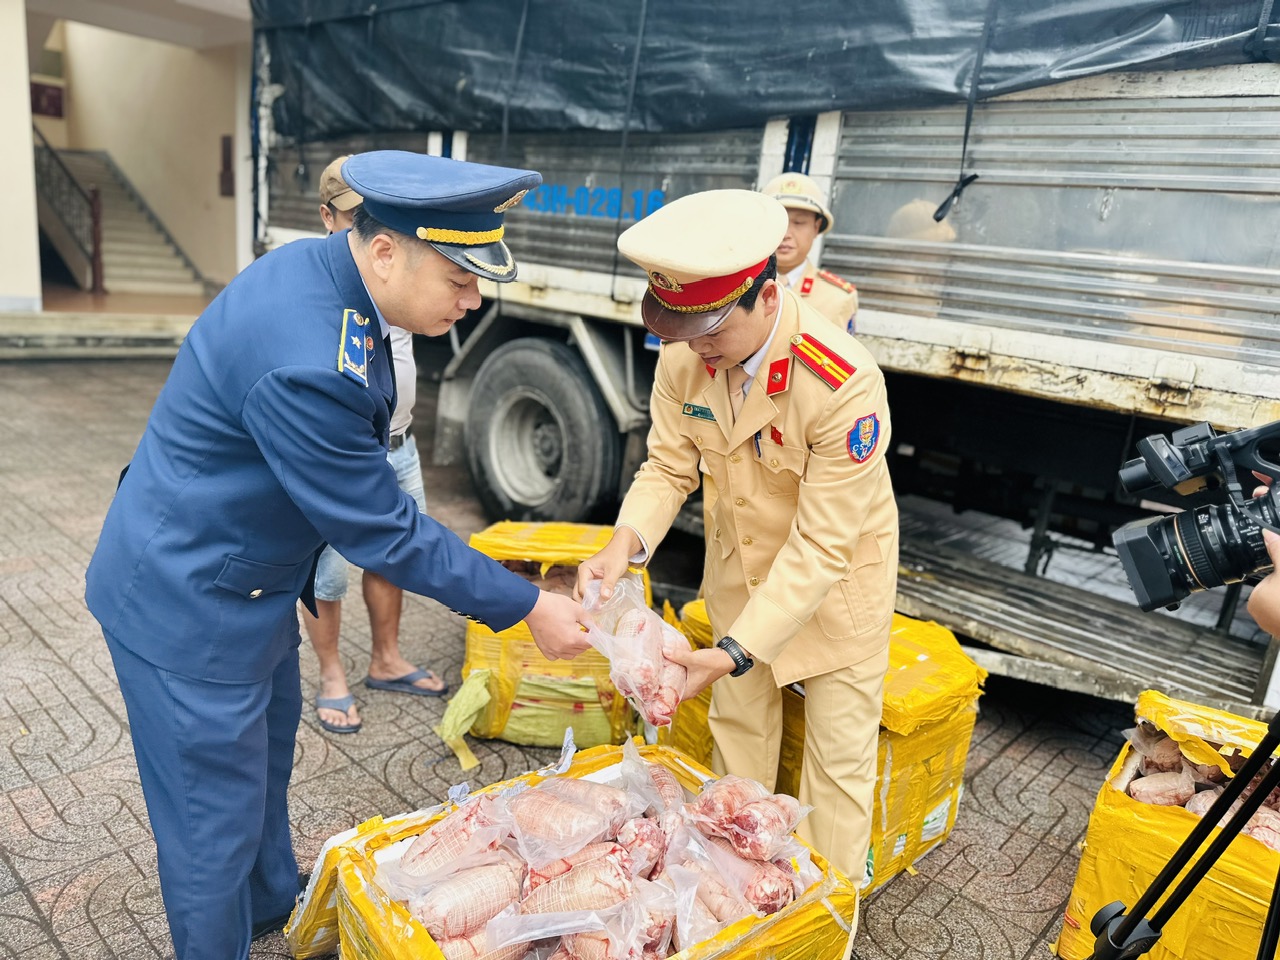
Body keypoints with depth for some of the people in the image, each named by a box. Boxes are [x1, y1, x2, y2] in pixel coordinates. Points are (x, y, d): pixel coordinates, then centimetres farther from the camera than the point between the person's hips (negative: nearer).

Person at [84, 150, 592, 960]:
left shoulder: (324, 270, -6)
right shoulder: (304, 363, -36)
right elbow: (383, 533, -28)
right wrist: (528, 608, -20)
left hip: (252, 575, 10)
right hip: (189, 603, -10)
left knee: (267, 750, 29)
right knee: (217, 816, 9)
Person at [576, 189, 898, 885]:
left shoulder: (844, 384, -35)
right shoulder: (683, 357, -18)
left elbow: (821, 543, -32)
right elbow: (668, 466, -8)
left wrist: (734, 654, -36)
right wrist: (626, 543, -29)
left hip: (837, 570, -5)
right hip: (740, 560, 5)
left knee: (838, 751, 8)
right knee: (736, 723, 22)